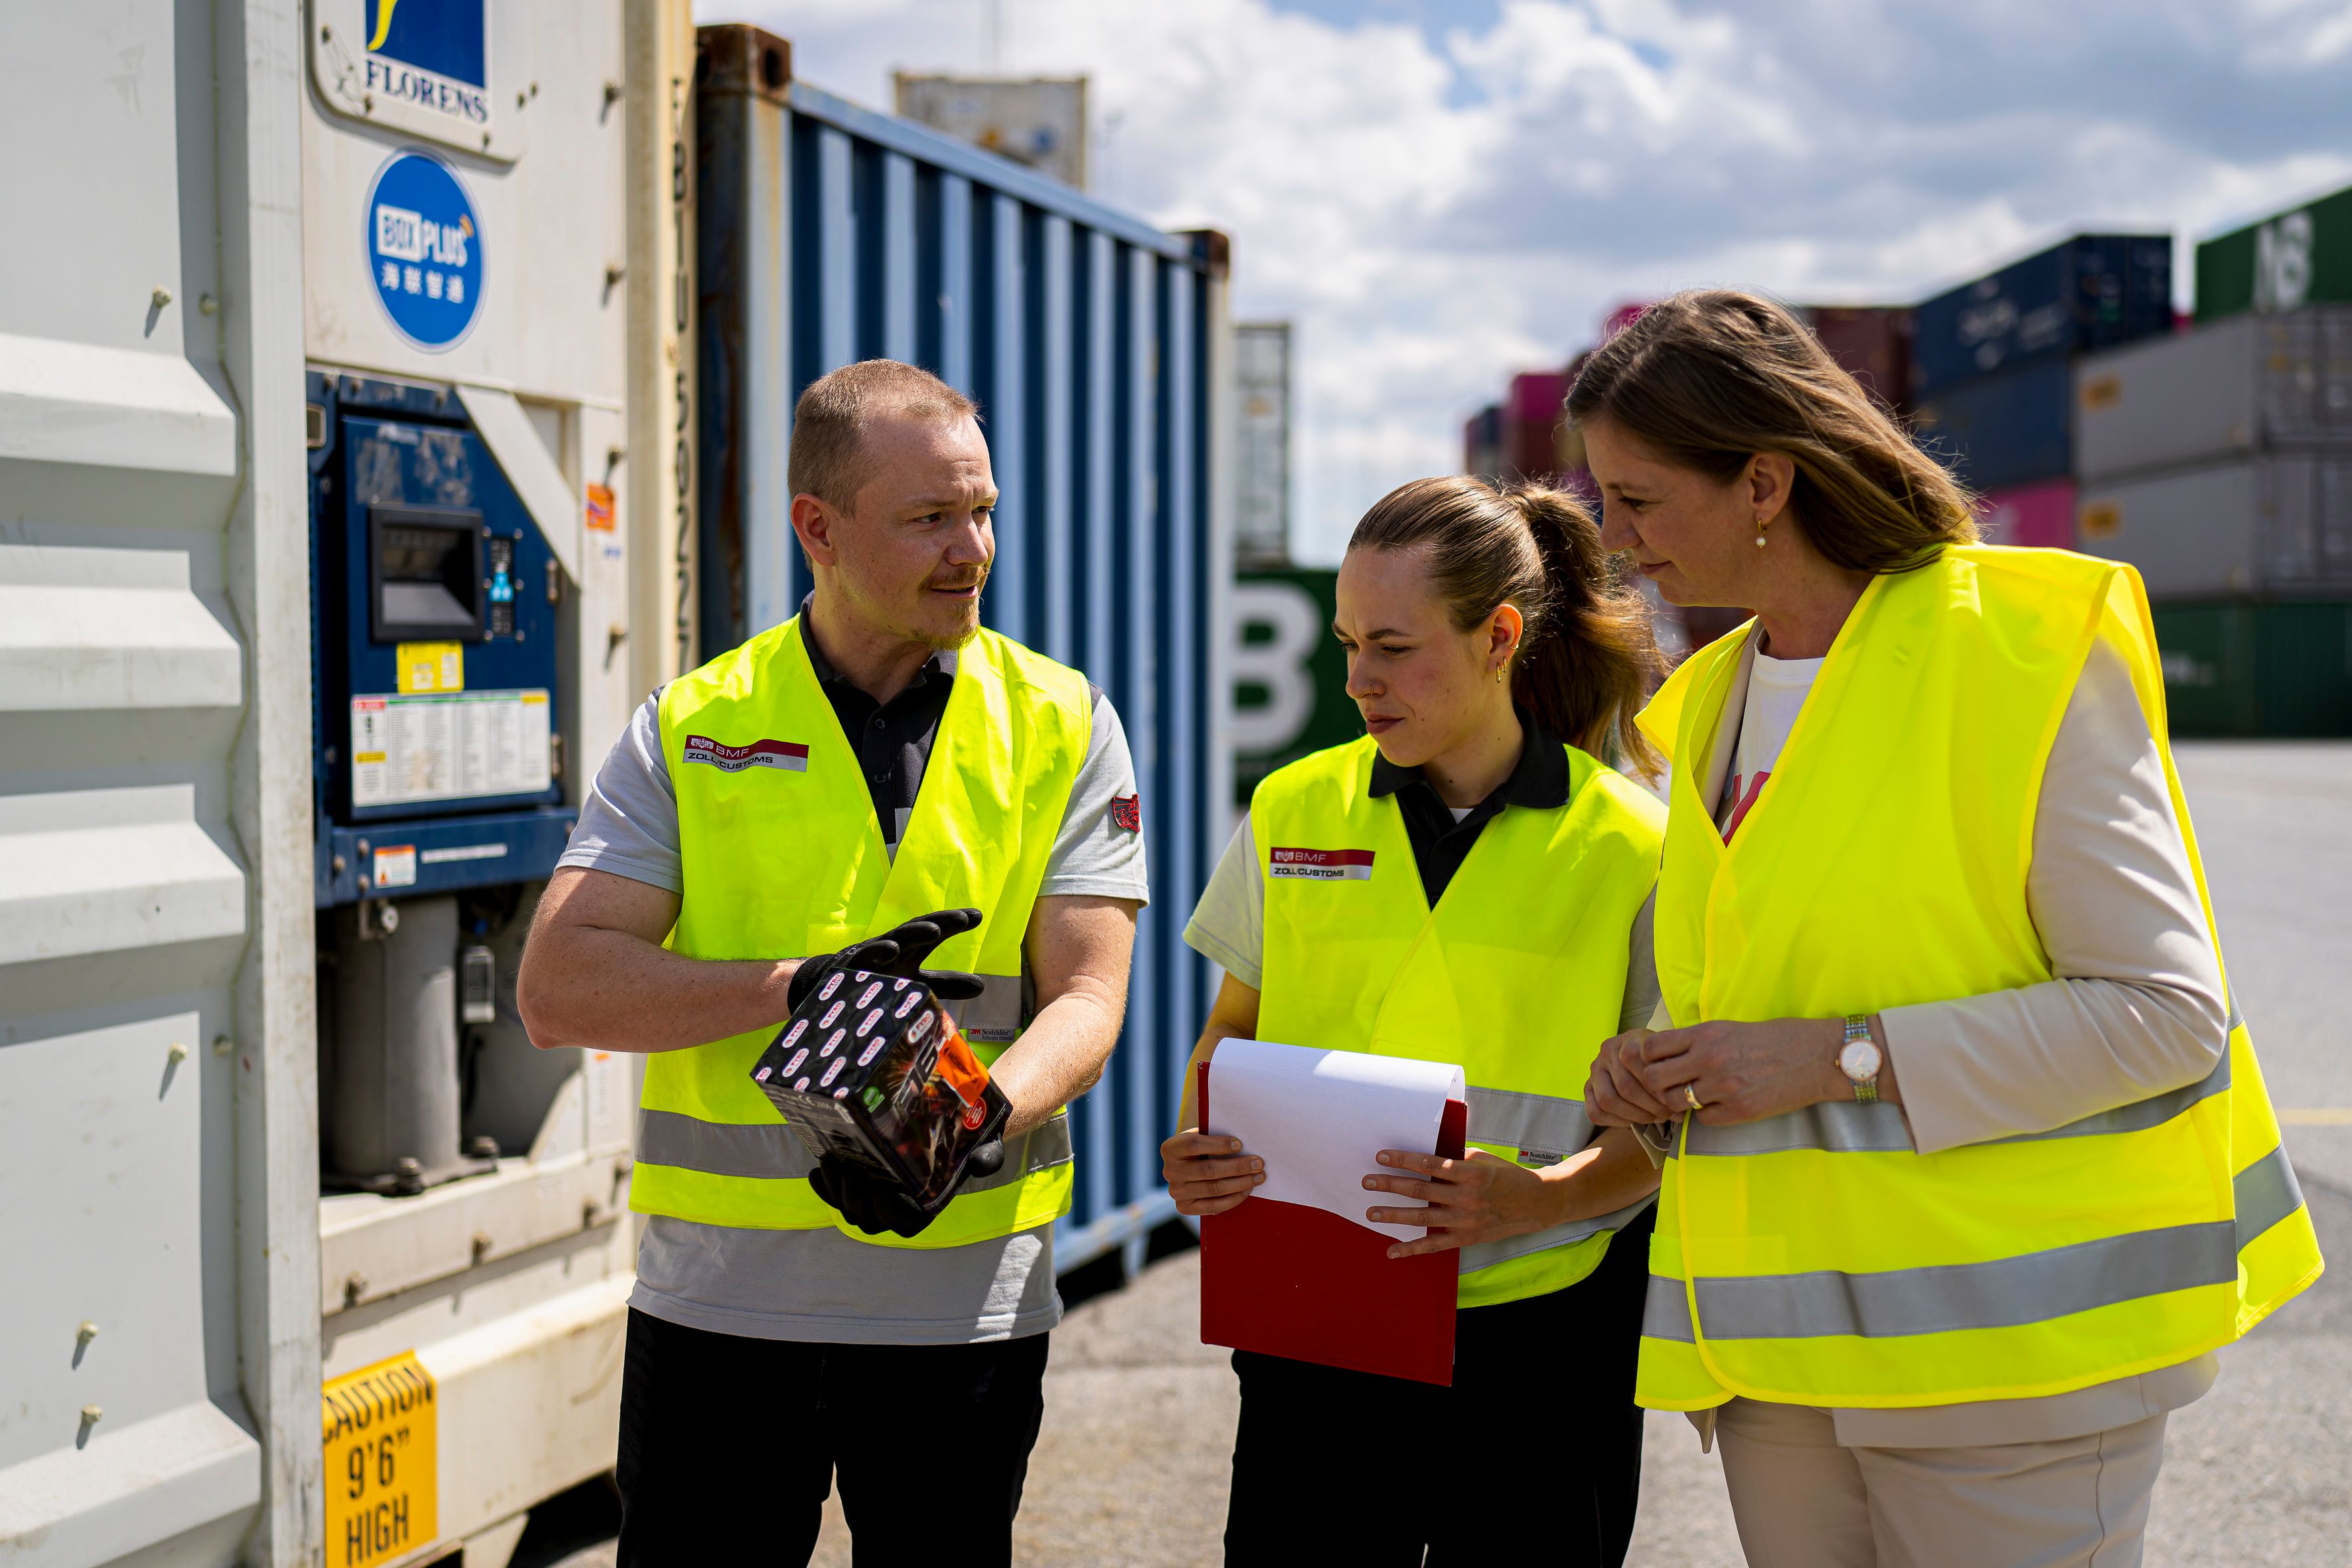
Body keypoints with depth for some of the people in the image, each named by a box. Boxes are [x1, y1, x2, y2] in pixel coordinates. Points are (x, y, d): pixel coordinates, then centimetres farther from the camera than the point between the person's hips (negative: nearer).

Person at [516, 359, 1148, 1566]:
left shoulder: (1061, 727, 3)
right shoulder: (692, 729, 1)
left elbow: (1084, 997, -4)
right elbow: (558, 992, -6)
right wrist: (800, 986, -17)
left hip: (964, 1304, 0)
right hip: (719, 1298, 0)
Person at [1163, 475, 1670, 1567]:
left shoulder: (1633, 847, -3)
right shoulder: (1293, 811, 6)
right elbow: (1233, 1029, 15)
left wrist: (1534, 1198, -19)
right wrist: (1198, 1149, -6)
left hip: (1540, 1342, -2)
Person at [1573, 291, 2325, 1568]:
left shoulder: (2024, 652, -10)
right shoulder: (1711, 702, 12)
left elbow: (2169, 1013, -14)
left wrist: (1843, 1059, -18)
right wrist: (1662, 1065, 2)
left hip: (1996, 1330, -6)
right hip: (1785, 1333, 7)